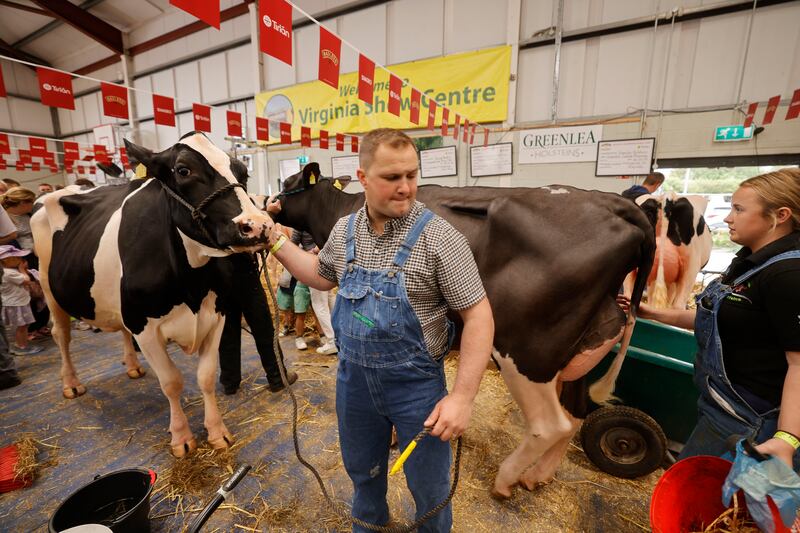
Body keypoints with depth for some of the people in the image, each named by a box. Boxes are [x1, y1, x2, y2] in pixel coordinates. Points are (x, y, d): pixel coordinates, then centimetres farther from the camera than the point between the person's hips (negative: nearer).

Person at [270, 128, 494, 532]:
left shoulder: (439, 238, -20)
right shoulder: (345, 230, -3)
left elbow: (478, 315, -17)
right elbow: (322, 276, 14)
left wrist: (462, 396, -19)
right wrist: (274, 240, 7)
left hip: (416, 382, -4)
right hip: (353, 377, 5)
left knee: (429, 486, 19)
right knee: (362, 471, 28)